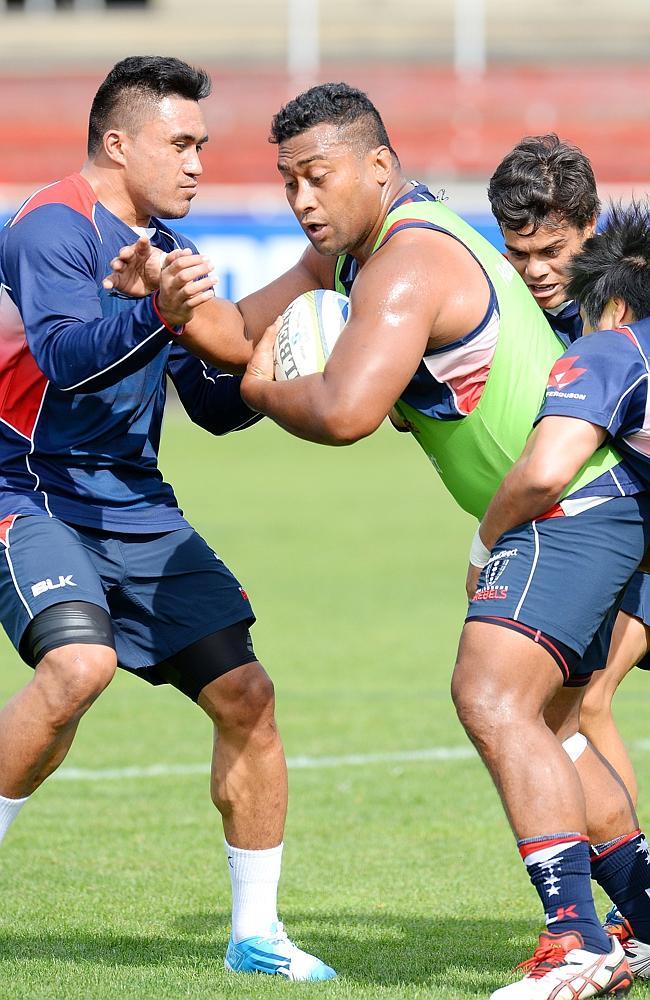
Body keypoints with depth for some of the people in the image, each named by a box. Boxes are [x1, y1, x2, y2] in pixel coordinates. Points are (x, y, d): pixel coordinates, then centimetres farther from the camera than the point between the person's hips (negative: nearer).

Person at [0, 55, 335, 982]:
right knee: (79, 662, -33)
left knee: (244, 691, -1)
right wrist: (156, 314, -40)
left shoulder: (168, 250, 14)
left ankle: (256, 932, 10)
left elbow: (216, 408, 16)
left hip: (137, 511, 8)